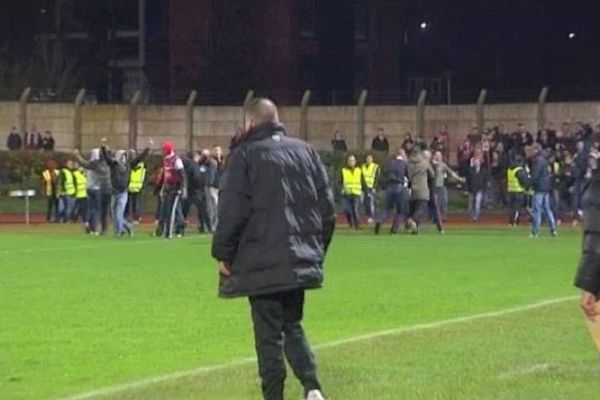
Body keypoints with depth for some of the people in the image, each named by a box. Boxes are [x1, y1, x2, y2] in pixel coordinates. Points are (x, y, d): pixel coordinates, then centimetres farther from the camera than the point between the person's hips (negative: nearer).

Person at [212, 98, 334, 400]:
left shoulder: (245, 155, -7)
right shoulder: (305, 152, 9)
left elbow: (232, 211, -11)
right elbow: (327, 207, 11)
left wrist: (223, 255, -1)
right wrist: (317, 248, 20)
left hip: (262, 262, -5)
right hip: (302, 260, 5)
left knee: (269, 334, 1)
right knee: (293, 325, 17)